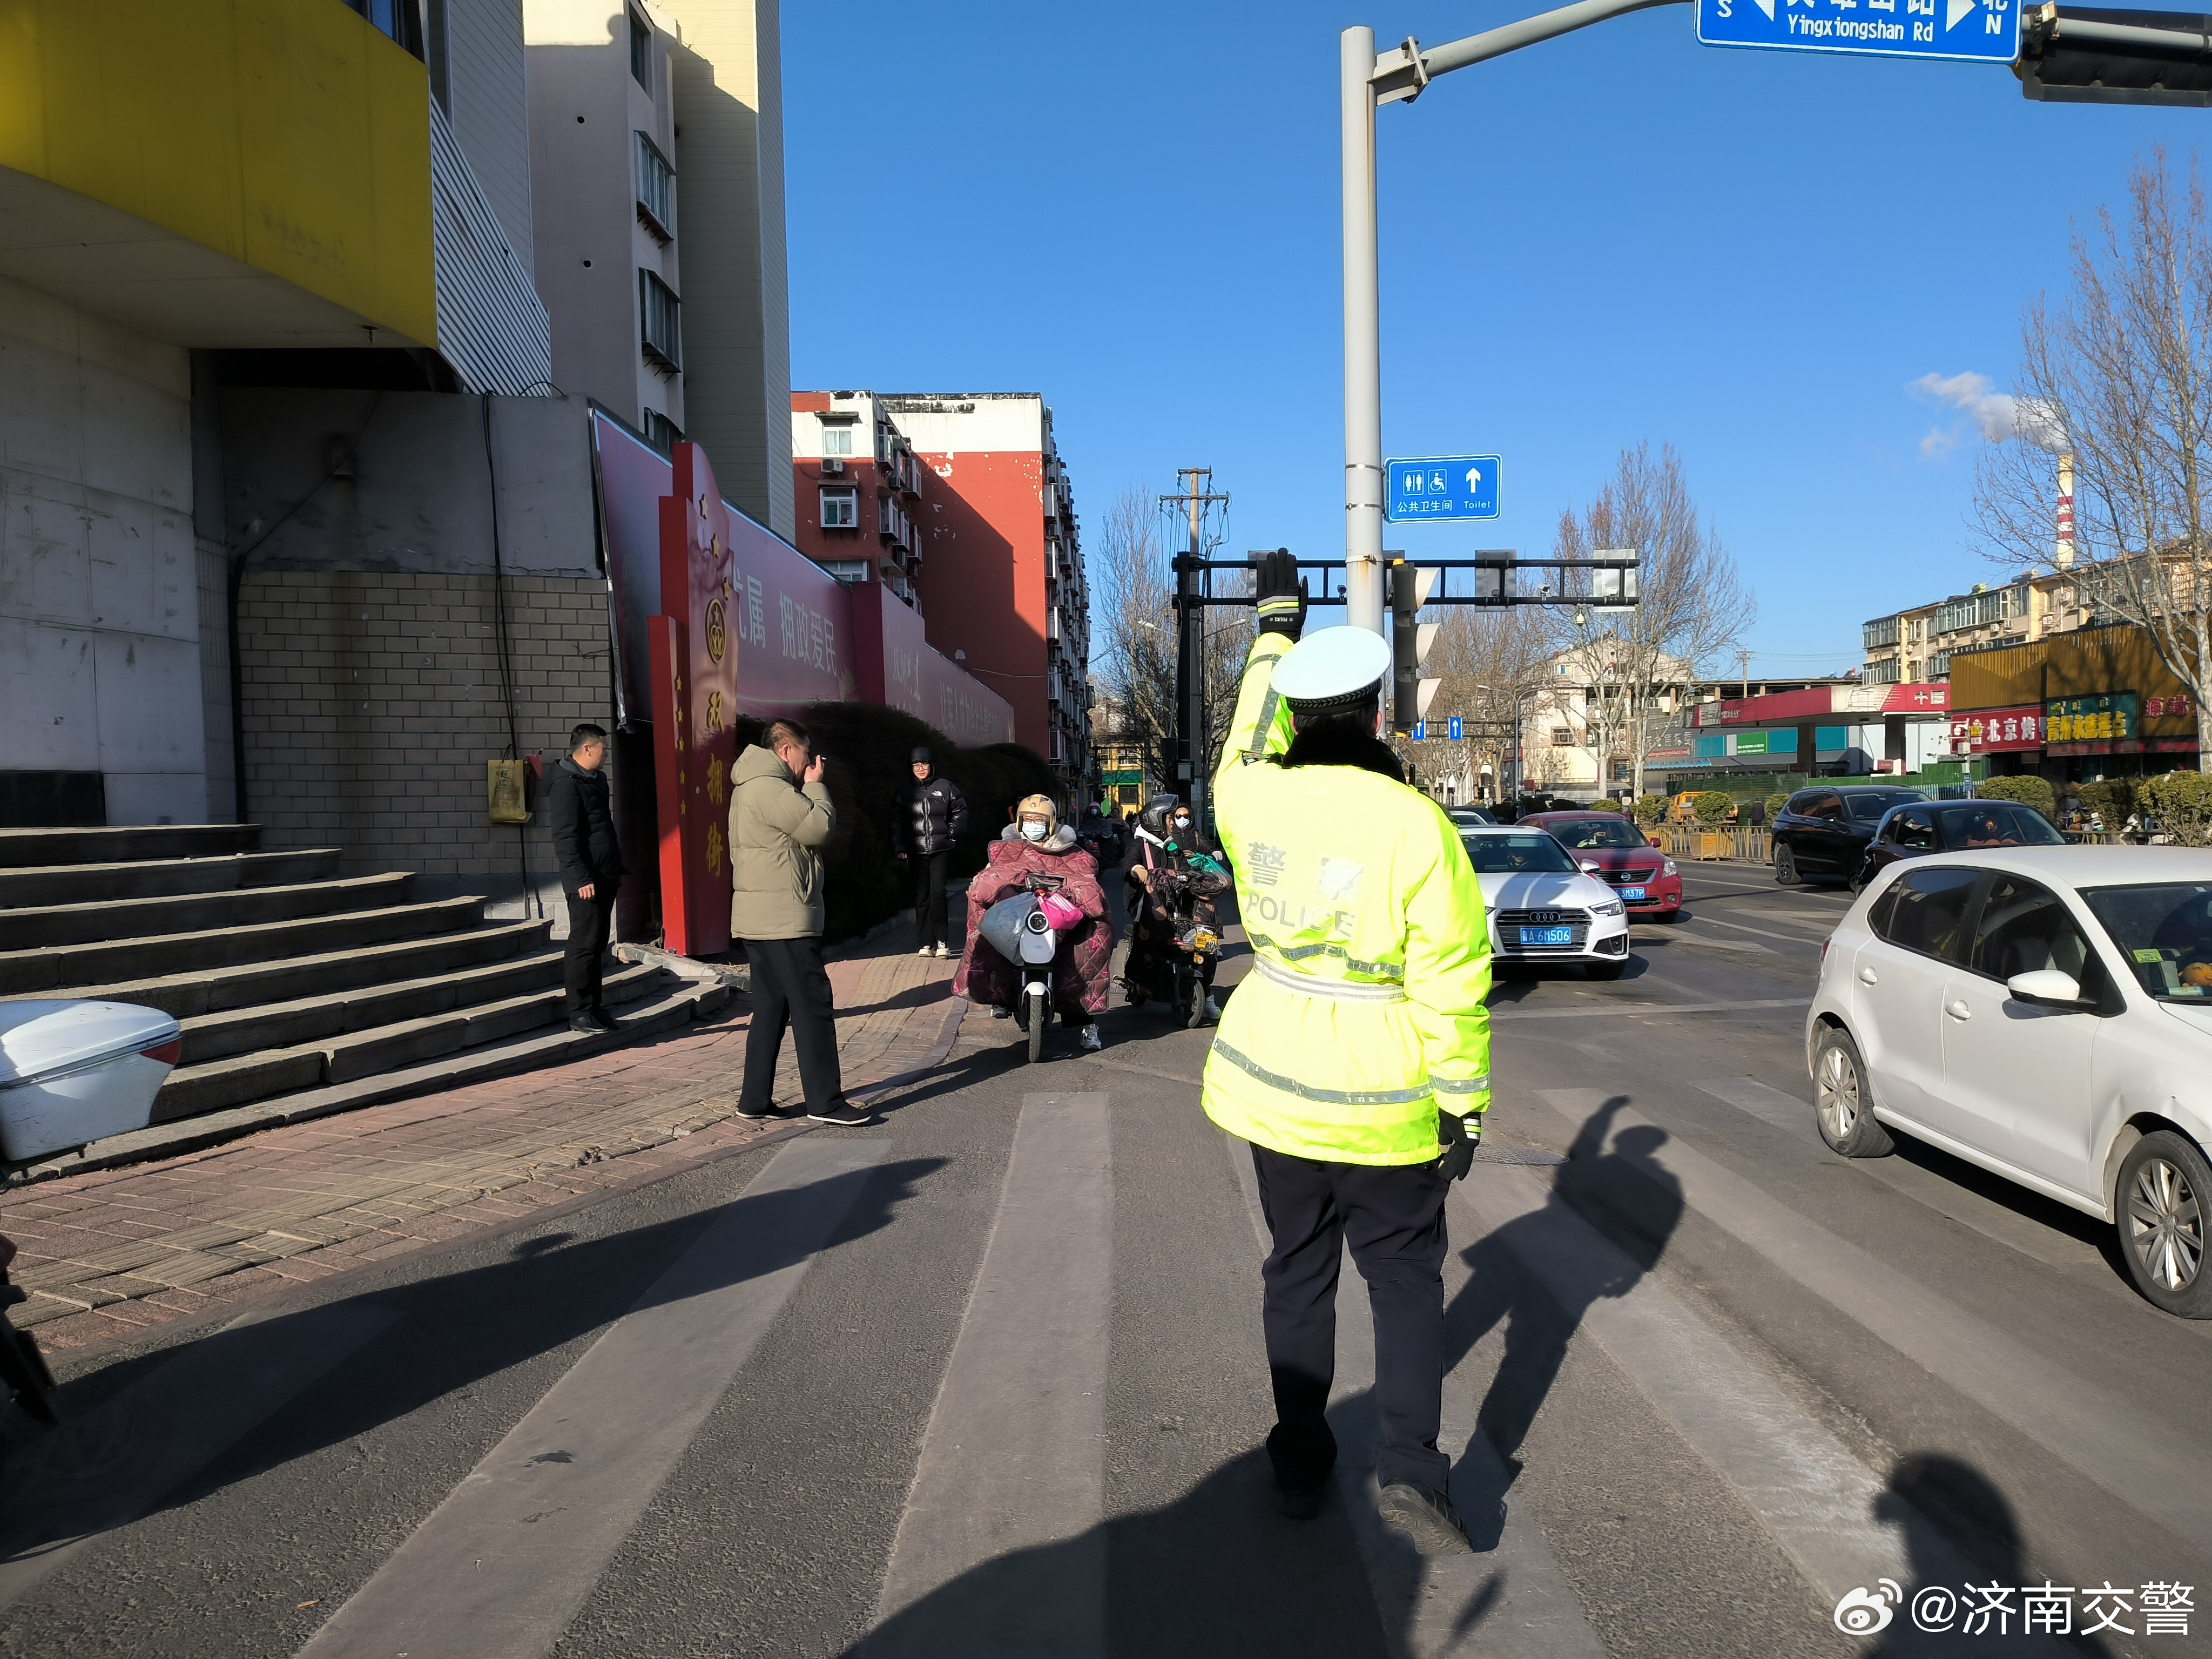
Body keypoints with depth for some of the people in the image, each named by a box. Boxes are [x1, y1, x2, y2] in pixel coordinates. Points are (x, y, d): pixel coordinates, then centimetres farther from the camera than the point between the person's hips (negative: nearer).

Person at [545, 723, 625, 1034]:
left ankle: (594, 1008, 20)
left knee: (597, 945, 13)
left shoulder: (597, 780, 18)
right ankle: (579, 1014, 0)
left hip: (604, 878, 10)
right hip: (586, 881, -10)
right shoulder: (566, 785, -12)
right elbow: (565, 838, -18)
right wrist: (581, 879, -22)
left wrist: (617, 868, 24)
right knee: (583, 946, -5)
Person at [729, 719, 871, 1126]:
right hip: (784, 921, -11)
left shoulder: (754, 788, 21)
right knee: (813, 1007, -7)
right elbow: (819, 827, -15)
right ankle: (825, 1101, -3)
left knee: (770, 1010, 13)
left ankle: (755, 1100, 17)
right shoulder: (769, 788, -15)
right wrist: (815, 786, -4)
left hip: (763, 921, 11)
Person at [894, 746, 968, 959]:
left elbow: (960, 812, 14)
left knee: (938, 893, -13)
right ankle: (925, 944, 5)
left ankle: (941, 942, -7)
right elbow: (897, 822, 11)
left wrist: (951, 834, 3)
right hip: (916, 852, 2)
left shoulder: (946, 787, 6)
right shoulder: (904, 791, 10)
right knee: (921, 897, 2)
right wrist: (900, 849, 3)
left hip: (940, 850, -2)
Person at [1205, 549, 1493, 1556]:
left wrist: (1278, 622, 29)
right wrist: (1463, 1106, -3)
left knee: (1297, 1272, 17)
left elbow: (1251, 737, 19)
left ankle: (1300, 1463, 26)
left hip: (1275, 1086, 4)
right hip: (1382, 1105, -3)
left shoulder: (1252, 799, -7)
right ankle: (1410, 1466, 7)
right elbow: (1452, 985, -14)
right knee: (1405, 1278, 14)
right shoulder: (1414, 824, -17)